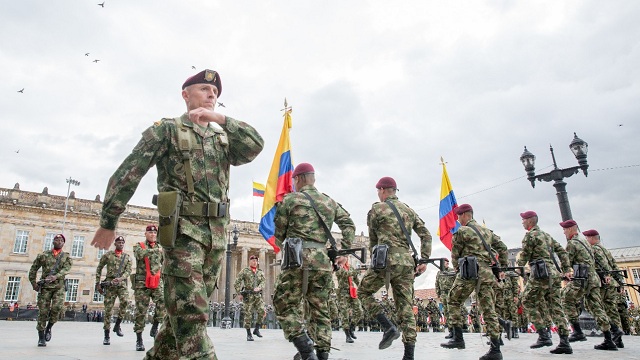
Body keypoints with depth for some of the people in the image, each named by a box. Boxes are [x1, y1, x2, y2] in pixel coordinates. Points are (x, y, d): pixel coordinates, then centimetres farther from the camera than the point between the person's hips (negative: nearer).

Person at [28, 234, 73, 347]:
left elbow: (65, 269, -9)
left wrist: (55, 277, -27)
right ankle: (41, 338, 11)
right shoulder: (43, 255, 10)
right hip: (45, 287, 1)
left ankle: (49, 328, 6)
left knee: (58, 307, -21)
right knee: (43, 311, -1)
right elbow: (33, 269, 16)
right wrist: (33, 282, 6)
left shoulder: (66, 257, 8)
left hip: (59, 287, -1)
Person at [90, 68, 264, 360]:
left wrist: (220, 119, -9)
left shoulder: (222, 137, 19)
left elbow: (255, 146, 0)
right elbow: (127, 174, 0)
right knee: (190, 311, -11)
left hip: (217, 233, 6)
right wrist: (108, 222, -2)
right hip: (184, 228, -5)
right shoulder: (167, 129, 4)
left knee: (183, 311, 13)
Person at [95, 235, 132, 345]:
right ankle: (107, 336, 9)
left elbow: (128, 271, 0)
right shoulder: (107, 255, 9)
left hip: (122, 284, 0)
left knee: (125, 301, -25)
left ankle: (117, 325, -4)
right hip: (109, 284, 0)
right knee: (108, 309, 0)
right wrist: (98, 283, 7)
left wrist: (120, 278, -20)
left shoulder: (127, 257, 10)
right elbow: (99, 269, 13)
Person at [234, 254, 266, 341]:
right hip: (248, 296, -3)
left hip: (258, 295, 3)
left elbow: (263, 282, 2)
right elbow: (236, 282, 1)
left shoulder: (261, 272, 14)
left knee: (262, 311, -12)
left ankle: (257, 329, 5)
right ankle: (249, 334, 9)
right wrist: (239, 293, -5)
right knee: (248, 315, -2)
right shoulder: (245, 271, 3)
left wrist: (259, 288, -19)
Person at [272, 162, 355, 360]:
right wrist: (344, 251, 11)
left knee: (285, 305, 5)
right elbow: (349, 225, 12)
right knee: (320, 310, 12)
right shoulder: (330, 202, 16)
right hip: (323, 260, 5)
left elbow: (279, 234, 8)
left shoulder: (290, 199, 3)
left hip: (299, 258, -4)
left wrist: (282, 244, 27)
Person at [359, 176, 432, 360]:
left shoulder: (376, 209, 3)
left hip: (386, 260, -5)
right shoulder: (409, 210, 19)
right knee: (406, 307, 7)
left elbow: (373, 240, 10)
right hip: (407, 262, 6)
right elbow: (426, 235, 13)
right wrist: (424, 260, 11)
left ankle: (388, 327, -4)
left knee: (364, 292, 13)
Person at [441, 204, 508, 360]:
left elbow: (455, 255, 4)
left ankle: (458, 338, 2)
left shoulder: (462, 231, -1)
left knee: (453, 302, 6)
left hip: (470, 271, -6)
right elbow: (503, 248, 20)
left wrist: (458, 270, 20)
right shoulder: (487, 231, 20)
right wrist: (502, 268, 23)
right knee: (488, 309, 5)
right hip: (487, 273, 7)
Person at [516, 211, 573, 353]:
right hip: (555, 274, 9)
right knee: (555, 308, 7)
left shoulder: (530, 235, -3)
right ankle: (565, 343, 3)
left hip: (541, 274, -8)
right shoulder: (547, 235, 23)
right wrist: (567, 270, 18)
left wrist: (519, 267, 16)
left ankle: (543, 336, -7)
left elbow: (525, 256, -4)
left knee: (529, 302, 0)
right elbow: (562, 252, 20)